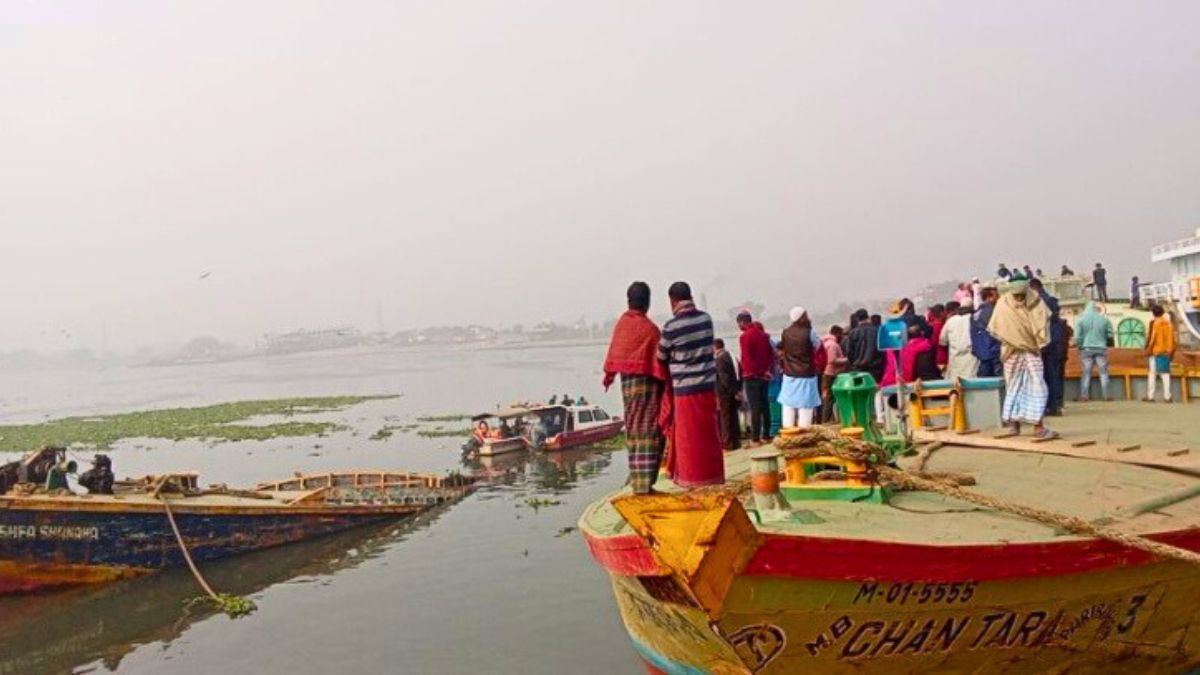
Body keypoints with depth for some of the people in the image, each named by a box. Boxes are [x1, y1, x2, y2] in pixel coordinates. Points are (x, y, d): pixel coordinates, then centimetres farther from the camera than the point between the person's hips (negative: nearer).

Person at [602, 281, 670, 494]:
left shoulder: (621, 323, 2)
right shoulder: (650, 329, -15)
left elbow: (613, 351, 12)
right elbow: (658, 360, -15)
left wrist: (609, 374, 27)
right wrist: (666, 384, -8)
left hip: (627, 383, 6)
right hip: (647, 383, -6)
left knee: (633, 431, 13)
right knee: (649, 432, -1)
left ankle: (637, 480, 19)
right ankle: (645, 482, -4)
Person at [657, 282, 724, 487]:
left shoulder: (671, 326, -15)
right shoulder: (706, 319, 0)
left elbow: (662, 357, 0)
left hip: (686, 388, -5)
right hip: (708, 385, 5)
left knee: (690, 436, 5)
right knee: (709, 434, 14)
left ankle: (695, 480, 13)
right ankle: (712, 476, 23)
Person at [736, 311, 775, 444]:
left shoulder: (744, 336, -12)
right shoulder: (763, 334, 10)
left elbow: (747, 358, -17)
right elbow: (771, 353, 10)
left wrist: (748, 372, -8)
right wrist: (768, 369, 5)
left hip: (752, 376, -7)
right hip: (764, 376, 7)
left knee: (755, 407, -6)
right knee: (765, 405, 11)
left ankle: (755, 438, -5)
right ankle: (766, 435, 17)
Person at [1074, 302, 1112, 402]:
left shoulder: (1080, 319, -3)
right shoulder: (1104, 319, 1)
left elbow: (1077, 336, -6)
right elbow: (1110, 335, 5)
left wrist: (1079, 345, 9)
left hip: (1086, 349, 0)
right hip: (1101, 348, 0)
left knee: (1086, 373, 3)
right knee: (1103, 372, 7)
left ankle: (1084, 395, 0)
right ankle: (1105, 395, 5)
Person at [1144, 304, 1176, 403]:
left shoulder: (1154, 323, -8)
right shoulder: (1169, 323, 8)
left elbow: (1151, 338, -12)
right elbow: (1173, 339, 10)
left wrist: (1148, 350, -5)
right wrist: (1172, 352, 16)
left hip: (1156, 352, -4)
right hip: (1166, 352, 4)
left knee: (1152, 373, 1)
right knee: (1166, 373, 7)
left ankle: (1150, 396, -1)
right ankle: (1167, 396, 4)